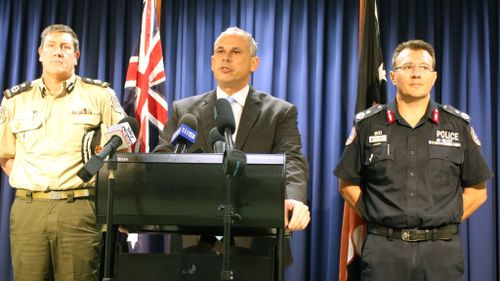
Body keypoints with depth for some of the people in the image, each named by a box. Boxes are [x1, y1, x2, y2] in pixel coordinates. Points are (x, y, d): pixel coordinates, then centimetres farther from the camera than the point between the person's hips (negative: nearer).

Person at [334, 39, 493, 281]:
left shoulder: (459, 125, 6)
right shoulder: (367, 124, 5)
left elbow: (477, 191, 9)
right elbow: (348, 184, 9)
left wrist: (444, 223, 1)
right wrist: (377, 217, 0)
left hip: (441, 251, 1)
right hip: (384, 249, 0)